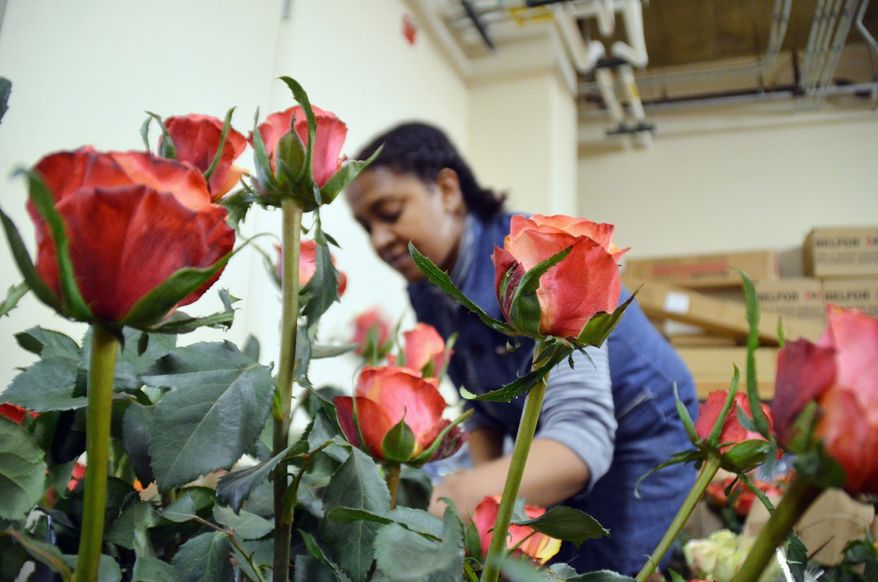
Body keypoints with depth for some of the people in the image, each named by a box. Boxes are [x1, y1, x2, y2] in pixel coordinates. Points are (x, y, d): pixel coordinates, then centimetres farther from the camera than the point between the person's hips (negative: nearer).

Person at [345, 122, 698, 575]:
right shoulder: (426, 293, -9)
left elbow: (584, 431, -39)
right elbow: (481, 404, 0)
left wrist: (468, 496, -55)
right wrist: (490, 498, -15)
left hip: (640, 439, -5)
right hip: (553, 448, 6)